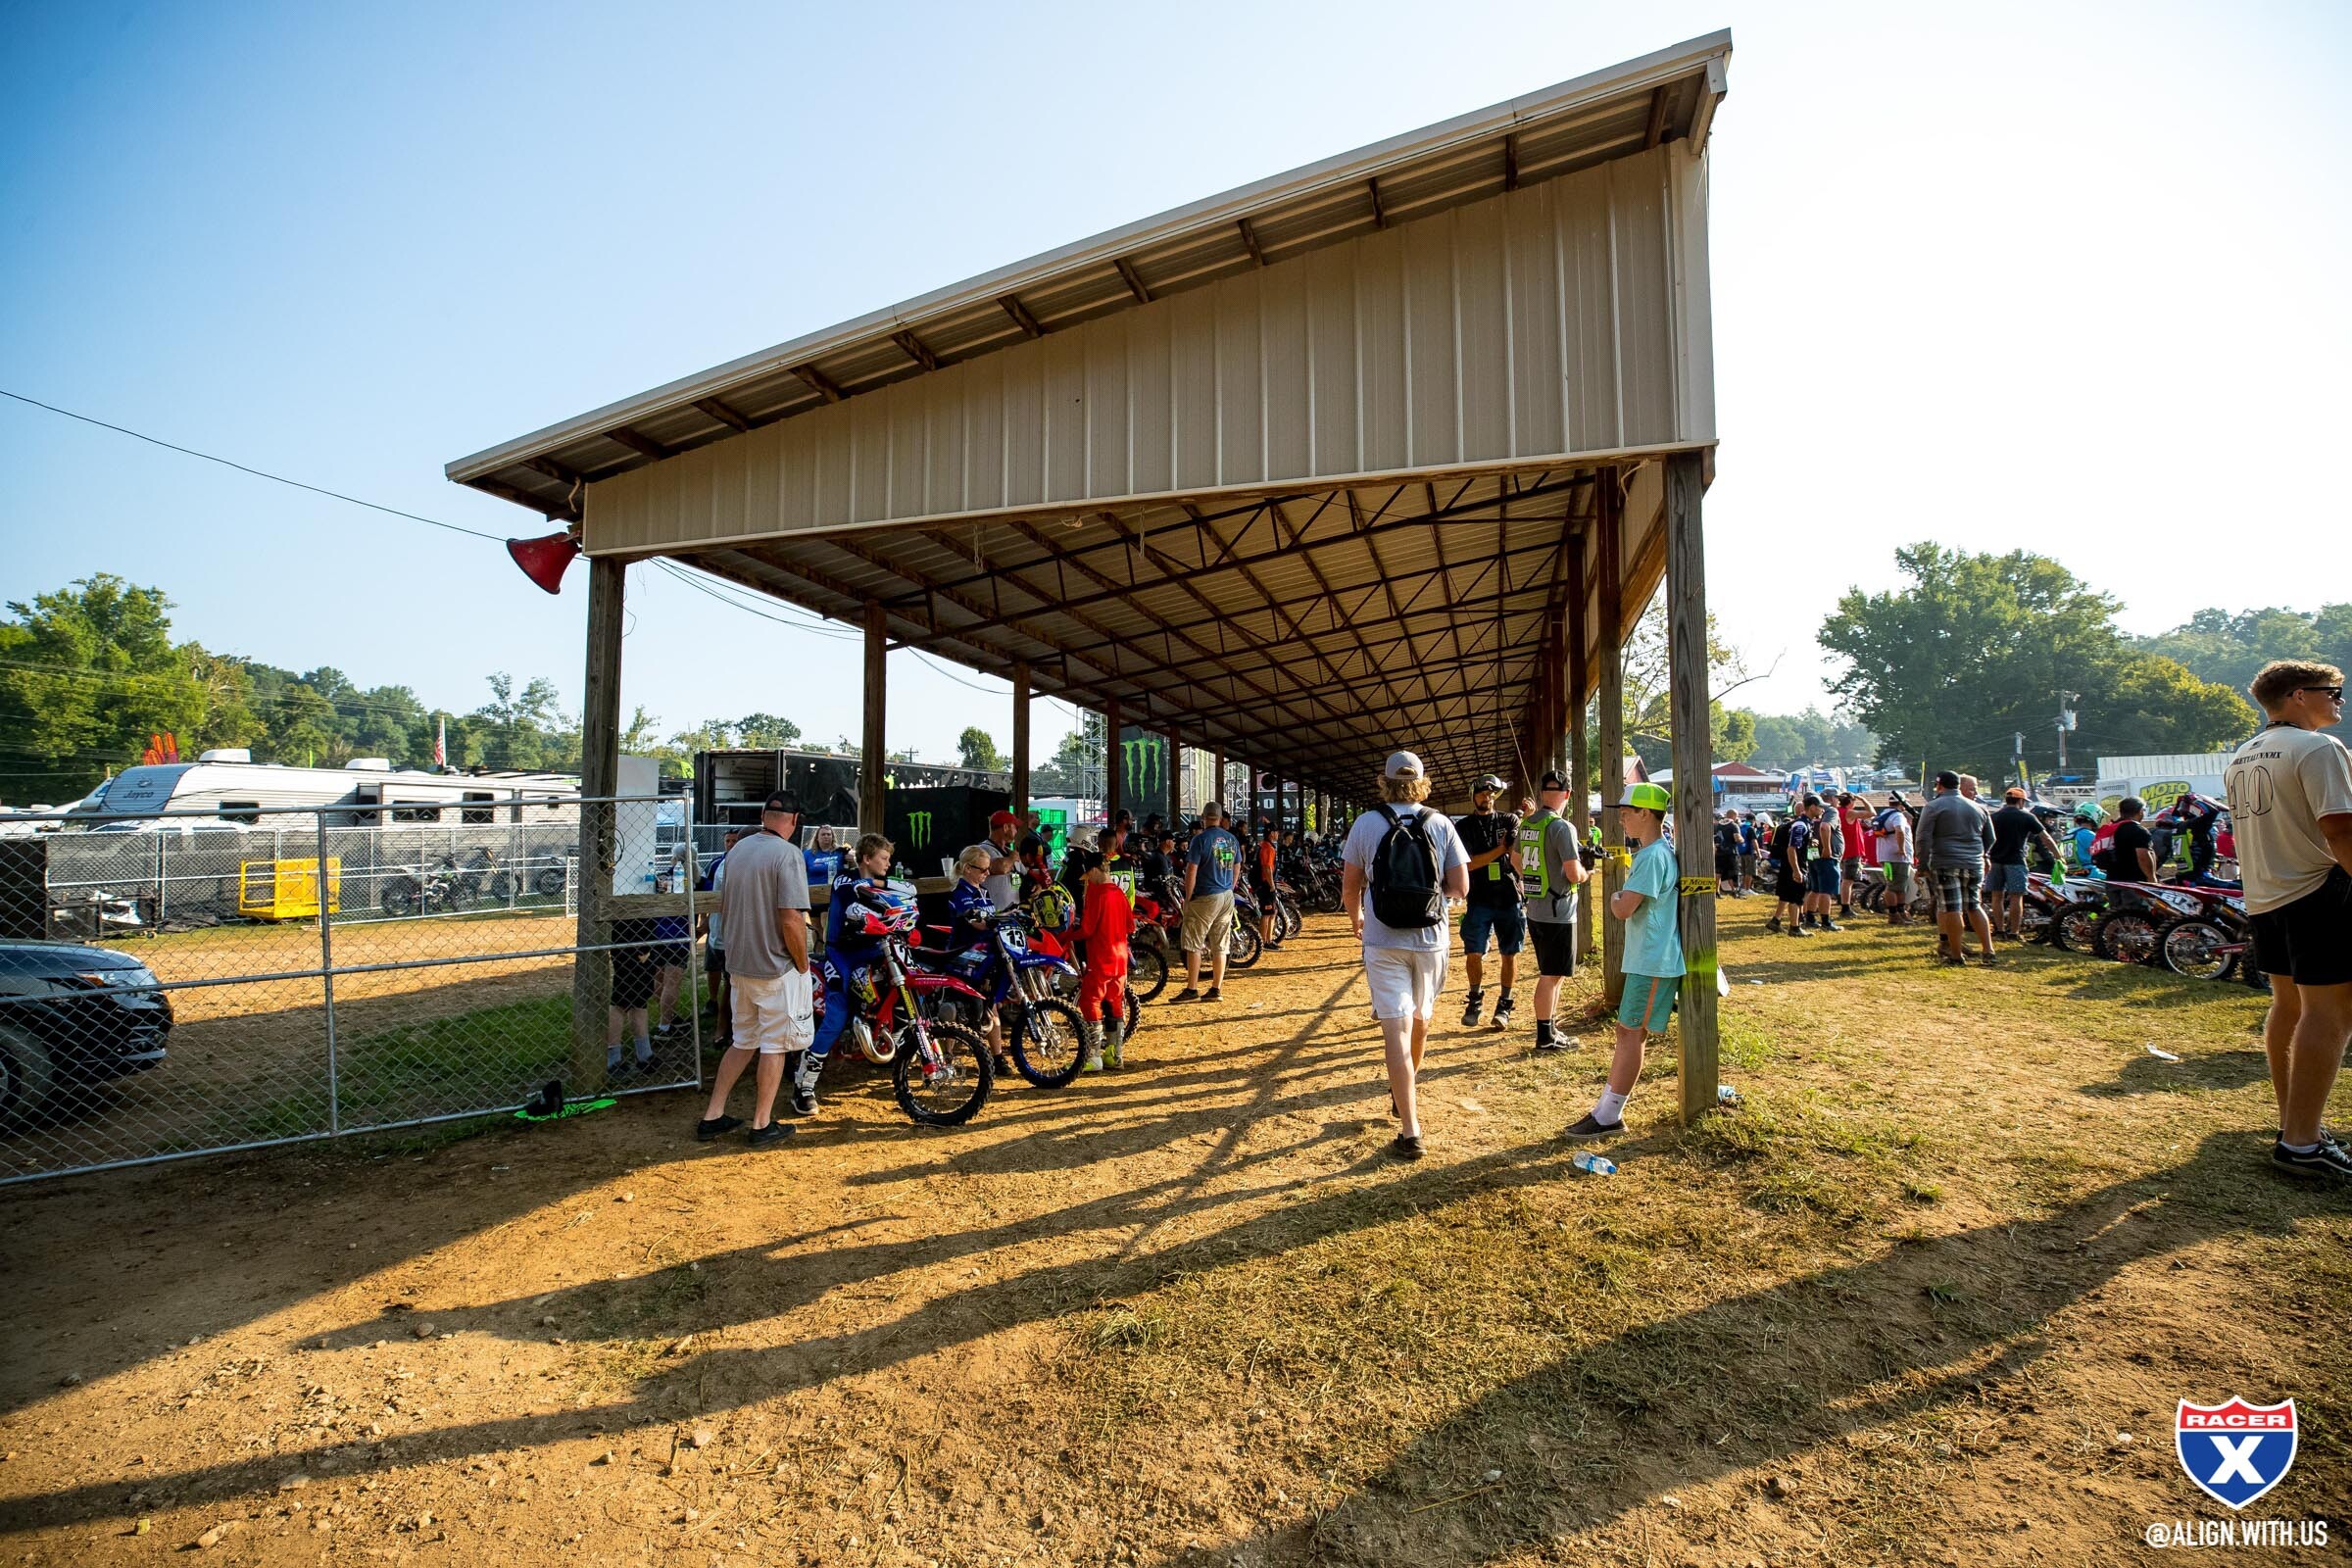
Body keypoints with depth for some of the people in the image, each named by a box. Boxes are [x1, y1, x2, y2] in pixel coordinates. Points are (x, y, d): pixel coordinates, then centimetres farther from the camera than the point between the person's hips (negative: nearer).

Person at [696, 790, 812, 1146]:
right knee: (775, 1045, 6)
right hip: (777, 969, -7)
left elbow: (724, 909, 15)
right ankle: (762, 1125, 15)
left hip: (739, 966, 7)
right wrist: (802, 966, -11)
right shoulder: (788, 854, -18)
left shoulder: (737, 851, 6)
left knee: (743, 1041, 20)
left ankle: (712, 1117, 24)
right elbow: (791, 920, -24)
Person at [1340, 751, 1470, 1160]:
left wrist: (1356, 919, 22)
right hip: (1430, 940, 3)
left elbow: (1350, 887, 2)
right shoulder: (1441, 825, -2)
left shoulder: (1366, 824, -5)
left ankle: (1410, 1132, -8)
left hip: (1383, 942, -2)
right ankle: (1407, 1089, 45)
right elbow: (1461, 887, -2)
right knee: (1420, 1019, 23)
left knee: (1397, 1031, -4)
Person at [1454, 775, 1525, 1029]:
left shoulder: (1509, 821, 7)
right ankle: (1475, 999, 20)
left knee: (1510, 954, 5)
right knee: (1473, 953, -4)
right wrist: (1500, 849, -8)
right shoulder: (1463, 827, 5)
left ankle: (1504, 1005, 20)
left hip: (1510, 898, 1)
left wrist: (1528, 820, -22)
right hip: (1480, 900, -1)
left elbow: (1518, 854, -10)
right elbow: (1468, 863, -6)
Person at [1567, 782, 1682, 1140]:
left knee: (1630, 1033, -5)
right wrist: (1621, 899, 5)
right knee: (1626, 1030, 14)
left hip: (1653, 965, -10)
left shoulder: (1654, 856, -20)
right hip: (1646, 960, 10)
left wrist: (1614, 899, -5)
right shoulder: (1651, 853, 14)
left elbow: (1622, 910, -23)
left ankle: (1609, 1117, 1)